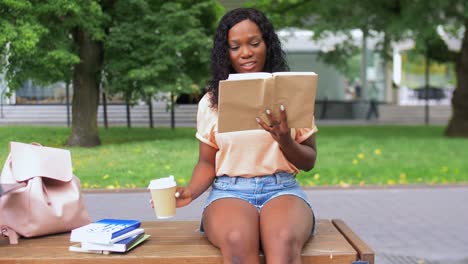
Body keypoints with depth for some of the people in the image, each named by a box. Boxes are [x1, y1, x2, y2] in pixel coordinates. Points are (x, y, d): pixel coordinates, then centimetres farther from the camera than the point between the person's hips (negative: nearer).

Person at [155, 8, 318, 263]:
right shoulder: (211, 101, 9)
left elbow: (309, 162, 10)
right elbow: (207, 163, 14)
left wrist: (285, 142, -12)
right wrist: (190, 191, -8)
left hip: (282, 190, 0)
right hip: (230, 192, 0)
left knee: (284, 242, -37)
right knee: (238, 242, -37)